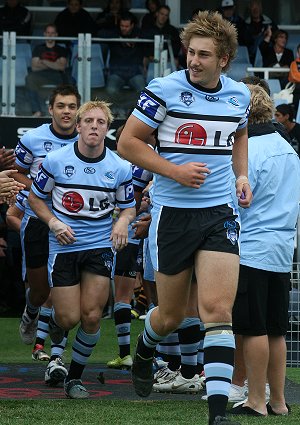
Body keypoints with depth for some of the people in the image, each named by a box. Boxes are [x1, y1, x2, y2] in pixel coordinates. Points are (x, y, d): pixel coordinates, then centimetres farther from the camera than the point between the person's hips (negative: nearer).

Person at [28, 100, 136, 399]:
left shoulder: (119, 167, -3)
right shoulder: (56, 161, -7)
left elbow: (129, 206, 10)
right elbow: (35, 197, 5)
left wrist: (123, 221, -13)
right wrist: (53, 222, -12)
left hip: (100, 246, 1)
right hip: (64, 247, -1)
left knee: (91, 316, -6)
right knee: (69, 318, -5)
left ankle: (75, 377, 13)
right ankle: (55, 321, 35)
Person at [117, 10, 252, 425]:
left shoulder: (239, 95, 5)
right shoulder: (164, 90, -9)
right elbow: (127, 142, -5)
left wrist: (242, 176, 11)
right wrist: (176, 171, -13)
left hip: (220, 212, 2)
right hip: (173, 214, -2)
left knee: (218, 309, -12)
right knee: (171, 315, 8)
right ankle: (144, 350, 45)